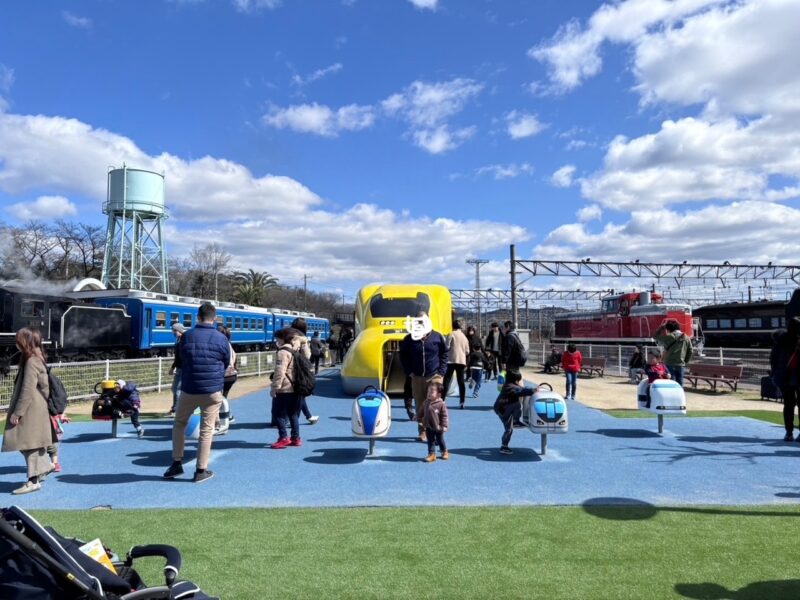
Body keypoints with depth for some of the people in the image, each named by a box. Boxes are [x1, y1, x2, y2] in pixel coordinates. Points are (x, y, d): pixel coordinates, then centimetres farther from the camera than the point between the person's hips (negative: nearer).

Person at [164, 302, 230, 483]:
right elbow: (226, 364, 6)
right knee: (206, 429, 5)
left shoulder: (186, 336, -1)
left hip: (189, 389, 1)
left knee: (179, 423, 21)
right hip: (212, 390, -1)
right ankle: (201, 470, 9)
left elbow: (182, 360, 11)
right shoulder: (221, 339, -5)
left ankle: (177, 463, 23)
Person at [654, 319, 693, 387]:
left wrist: (662, 326, 2)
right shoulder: (686, 338, 7)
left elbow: (656, 336, -3)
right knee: (679, 385, 10)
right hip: (680, 365, 5)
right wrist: (685, 362, 17)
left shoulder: (669, 337, -10)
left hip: (670, 364, -4)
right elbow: (690, 352, 9)